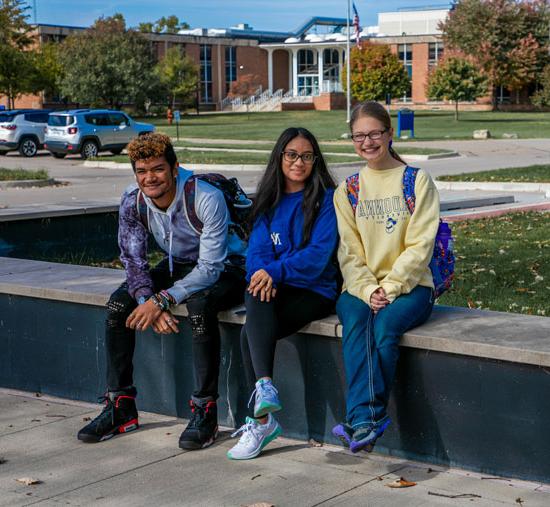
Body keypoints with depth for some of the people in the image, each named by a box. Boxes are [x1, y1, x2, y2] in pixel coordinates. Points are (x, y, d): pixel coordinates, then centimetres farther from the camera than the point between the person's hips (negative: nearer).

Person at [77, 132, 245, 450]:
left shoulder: (207, 198, -28)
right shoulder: (133, 201, -12)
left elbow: (210, 268, -29)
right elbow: (133, 259, -9)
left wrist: (162, 300, -37)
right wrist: (149, 300, -29)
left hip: (223, 270, -6)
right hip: (178, 266, 6)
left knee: (199, 304, -38)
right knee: (119, 303, -16)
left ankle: (205, 410, -28)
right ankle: (121, 407, -7)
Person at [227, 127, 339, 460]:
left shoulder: (325, 198, -1)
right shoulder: (269, 200, 15)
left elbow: (319, 253, -12)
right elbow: (258, 249, 5)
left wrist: (276, 270, -24)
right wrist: (262, 275, -18)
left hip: (315, 290, -4)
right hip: (275, 289, 4)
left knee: (250, 334, -27)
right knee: (255, 298, -31)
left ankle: (262, 421, -28)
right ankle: (265, 386, -36)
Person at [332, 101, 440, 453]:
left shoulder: (417, 181, 3)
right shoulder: (347, 191, 12)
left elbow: (420, 246, -5)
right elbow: (349, 252, 4)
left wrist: (390, 288, -16)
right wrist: (368, 291, -14)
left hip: (409, 286, -2)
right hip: (361, 287, 2)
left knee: (385, 324, -34)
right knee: (356, 321, -32)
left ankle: (363, 422, -34)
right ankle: (366, 421, -41)